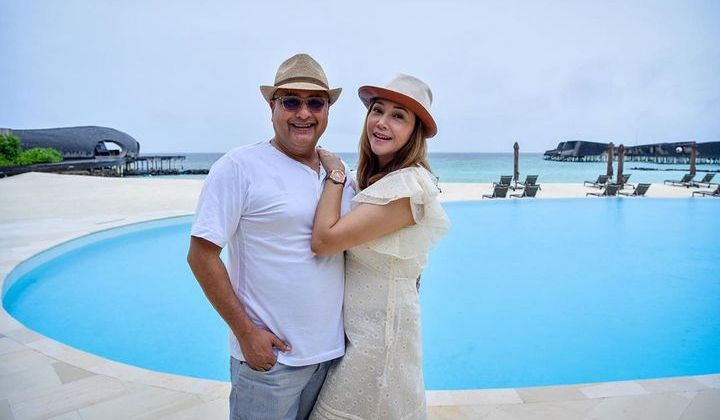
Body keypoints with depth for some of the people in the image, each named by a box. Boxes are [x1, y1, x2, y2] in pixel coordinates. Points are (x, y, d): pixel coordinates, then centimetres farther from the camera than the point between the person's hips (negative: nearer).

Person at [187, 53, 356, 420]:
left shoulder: (340, 174, 6)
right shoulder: (240, 166, -11)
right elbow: (201, 256, -13)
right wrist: (246, 333, -14)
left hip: (333, 351, 6)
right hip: (269, 355, -5)